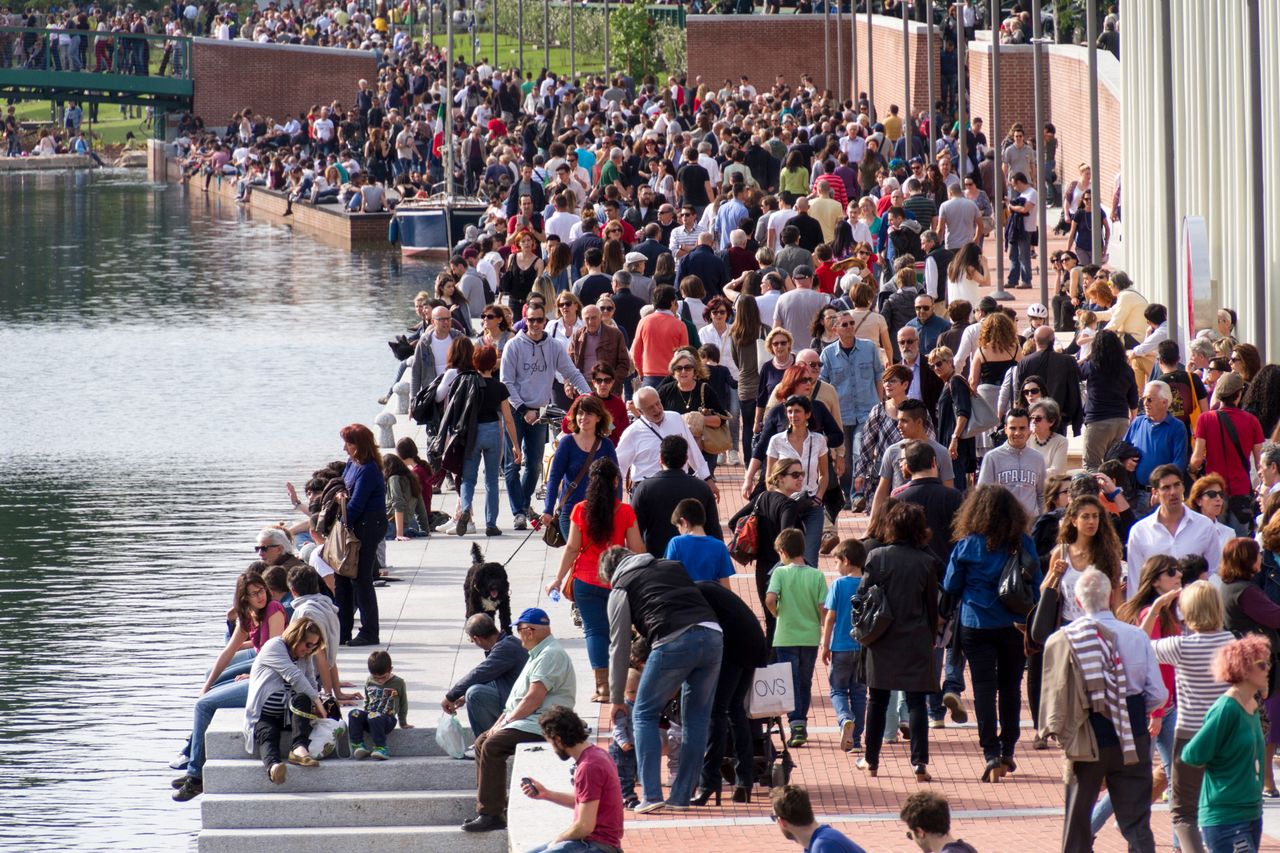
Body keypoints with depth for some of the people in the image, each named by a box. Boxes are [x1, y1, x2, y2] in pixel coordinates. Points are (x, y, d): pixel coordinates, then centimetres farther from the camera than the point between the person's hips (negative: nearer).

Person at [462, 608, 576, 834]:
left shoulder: (551, 654, -14)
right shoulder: (539, 654, 22)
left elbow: (534, 698, -20)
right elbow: (518, 697, 23)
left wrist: (505, 722, -13)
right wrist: (501, 721, 11)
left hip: (541, 723, -11)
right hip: (529, 722, 11)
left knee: (492, 745, -24)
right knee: (482, 742, 10)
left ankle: (492, 814, -25)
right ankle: (487, 809, 6)